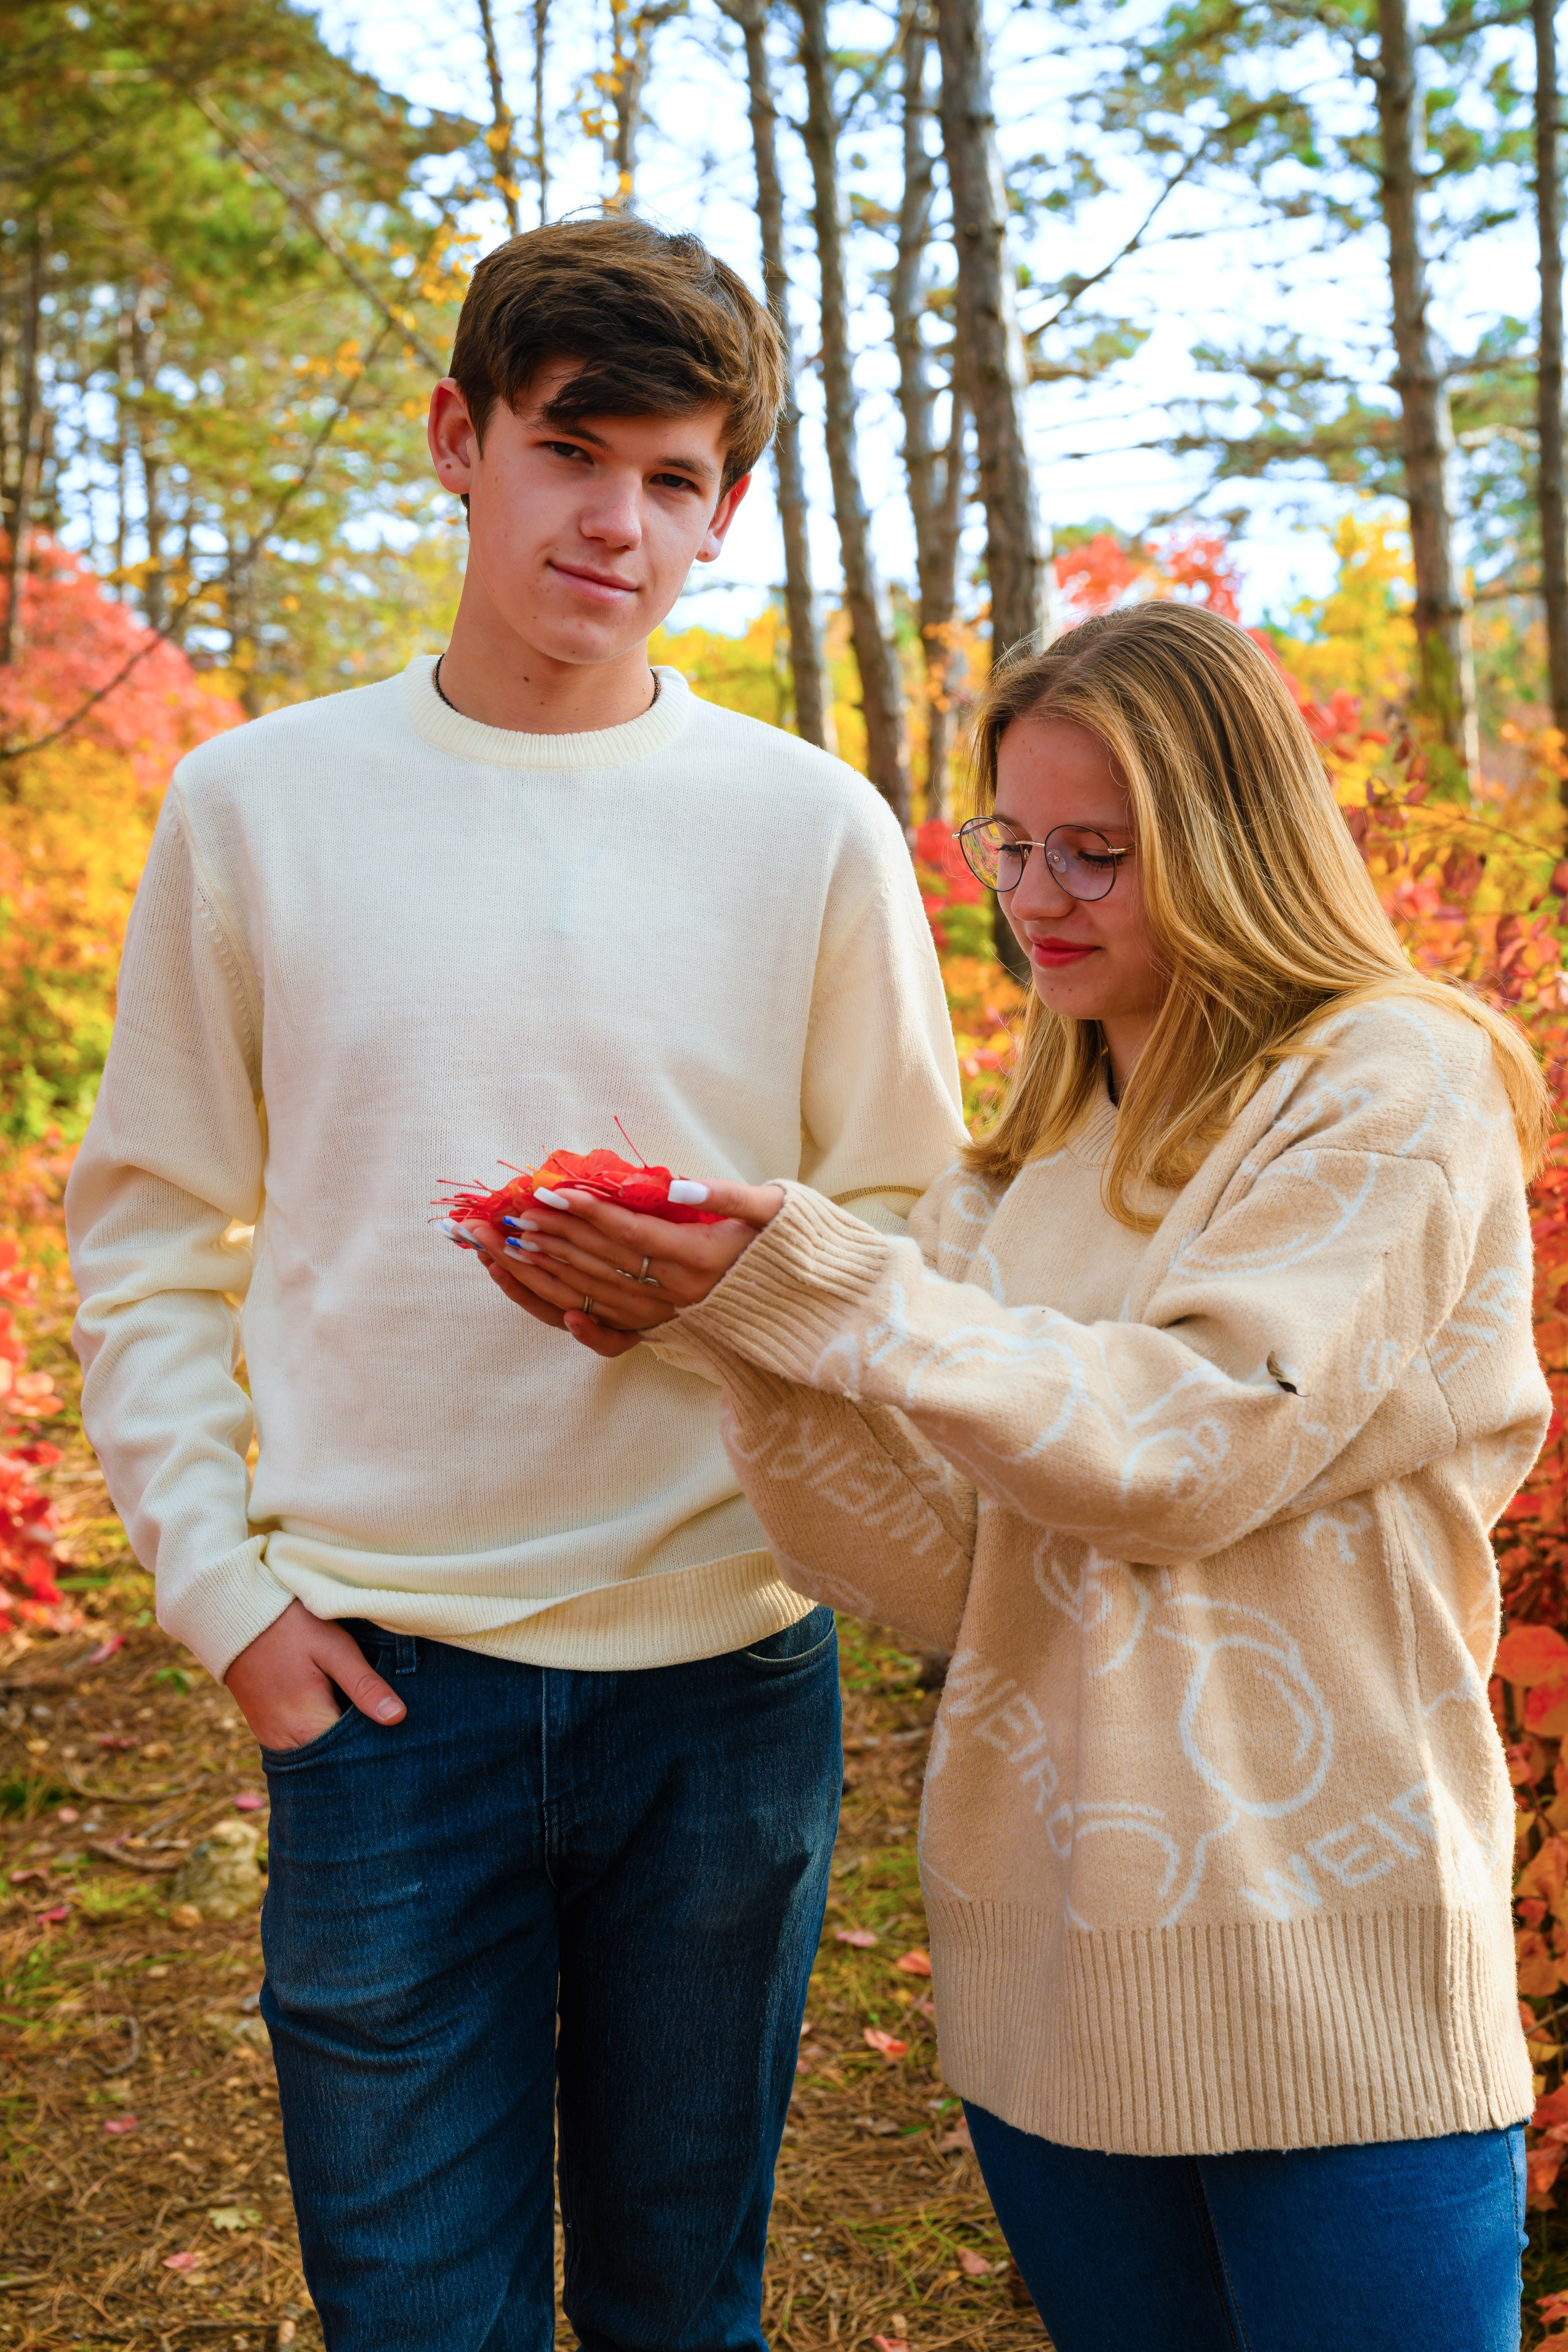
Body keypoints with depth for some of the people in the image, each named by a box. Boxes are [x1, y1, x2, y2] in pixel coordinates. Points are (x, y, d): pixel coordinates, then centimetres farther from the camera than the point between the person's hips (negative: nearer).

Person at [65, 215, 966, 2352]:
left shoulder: (812, 828, 0)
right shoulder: (258, 802, 1)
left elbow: (905, 1233, 6)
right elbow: (150, 1230, 5)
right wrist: (222, 1585, -3)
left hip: (726, 1669, 1)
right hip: (381, 1675, 0)